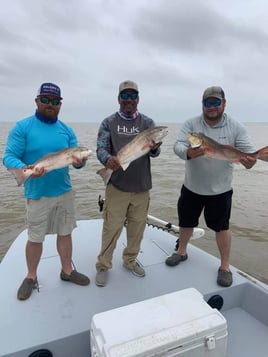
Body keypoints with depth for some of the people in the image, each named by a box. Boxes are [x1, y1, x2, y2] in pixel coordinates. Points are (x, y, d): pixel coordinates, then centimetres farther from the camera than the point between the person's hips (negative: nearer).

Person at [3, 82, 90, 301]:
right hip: (37, 194, -3)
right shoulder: (22, 127, -7)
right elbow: (9, 157, -11)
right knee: (35, 238, 10)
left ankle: (67, 271, 33)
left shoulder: (66, 130, 5)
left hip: (64, 191, 4)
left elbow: (77, 156, 3)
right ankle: (31, 277, 32)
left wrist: (79, 161, -21)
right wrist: (25, 169, -32)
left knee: (65, 233, 14)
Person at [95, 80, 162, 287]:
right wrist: (108, 159, -32)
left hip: (141, 186, 2)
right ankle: (103, 265, 23)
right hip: (116, 186, -2)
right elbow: (101, 148, -9)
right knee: (112, 228, 2)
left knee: (137, 227, 14)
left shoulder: (147, 122, 5)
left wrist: (155, 147, -32)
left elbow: (154, 152, -7)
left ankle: (130, 260, 36)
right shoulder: (109, 123, 2)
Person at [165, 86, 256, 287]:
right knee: (186, 221, 17)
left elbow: (248, 152, -7)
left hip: (220, 190, -1)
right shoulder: (191, 124, -5)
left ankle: (225, 266, 29)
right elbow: (178, 146, -17)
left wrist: (249, 161, -31)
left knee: (222, 226, 10)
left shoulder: (236, 127, -5)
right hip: (191, 187, 2)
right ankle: (182, 252, 42)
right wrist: (188, 152, -41)